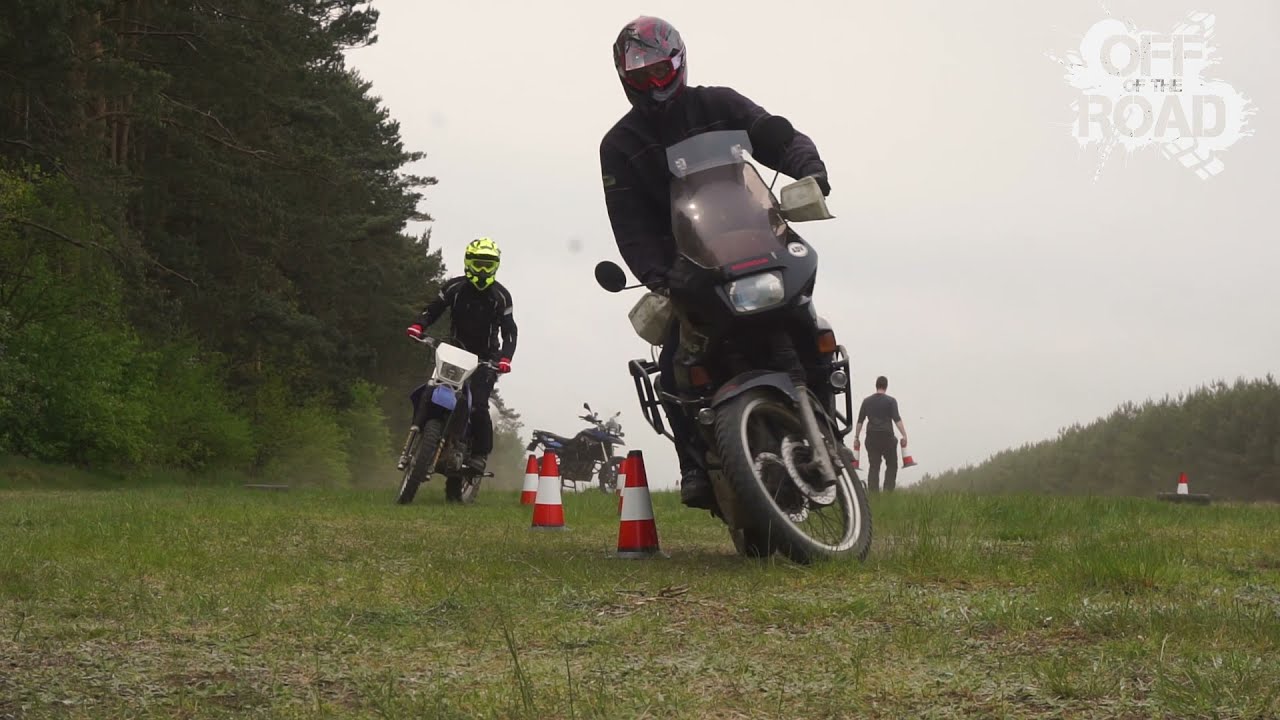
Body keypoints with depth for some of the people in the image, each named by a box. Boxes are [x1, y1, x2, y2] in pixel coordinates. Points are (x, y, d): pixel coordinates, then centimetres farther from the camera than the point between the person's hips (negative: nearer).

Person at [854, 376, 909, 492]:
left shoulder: (866, 401, 9)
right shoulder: (890, 401, -2)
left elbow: (860, 421, 9)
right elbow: (897, 419, -10)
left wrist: (856, 437, 14)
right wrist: (904, 435, -12)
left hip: (871, 438, 3)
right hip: (887, 437, -3)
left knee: (874, 466, 4)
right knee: (892, 465, 7)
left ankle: (873, 493, -3)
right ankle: (888, 491, -5)